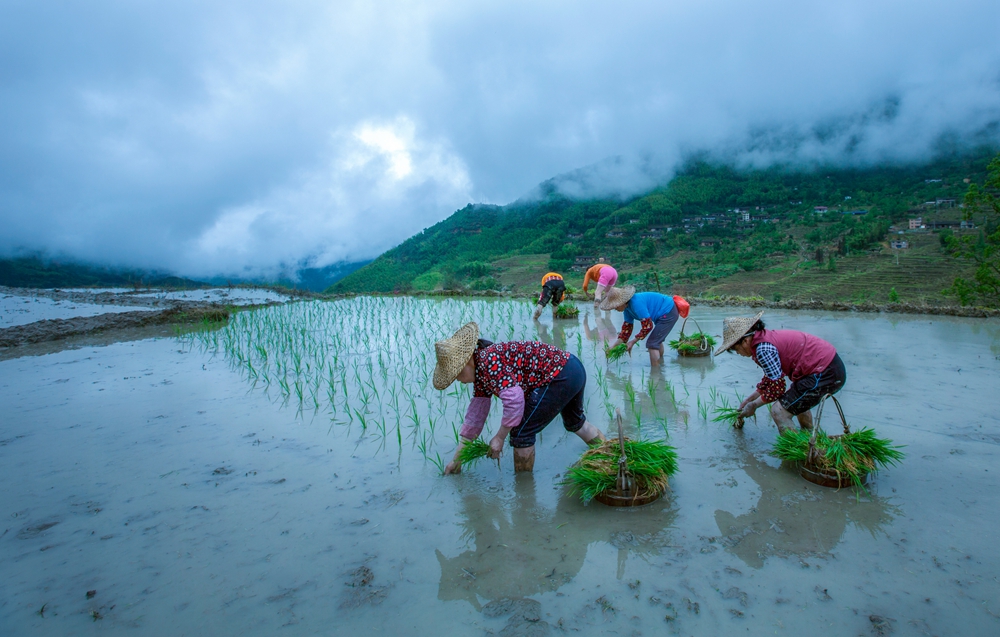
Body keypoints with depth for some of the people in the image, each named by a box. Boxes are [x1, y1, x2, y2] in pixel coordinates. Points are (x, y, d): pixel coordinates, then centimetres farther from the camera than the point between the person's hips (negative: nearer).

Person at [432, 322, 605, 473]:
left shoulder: (488, 361, -21)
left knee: (521, 432, -3)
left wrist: (499, 438, -15)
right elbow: (475, 415, 14)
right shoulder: (480, 373, 9)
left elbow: (514, 401, -29)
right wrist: (457, 459, 17)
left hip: (560, 377, -11)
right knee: (574, 422, 34)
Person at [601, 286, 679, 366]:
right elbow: (626, 328, 6)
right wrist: (613, 346, 2)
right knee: (656, 341, 26)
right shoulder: (628, 308, 2)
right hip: (667, 312, 10)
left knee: (652, 344, -10)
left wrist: (632, 342, -19)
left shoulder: (636, 303, -29)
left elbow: (647, 326, -26)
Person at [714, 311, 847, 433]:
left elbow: (776, 387, -16)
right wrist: (750, 398, 20)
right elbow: (770, 378, 19)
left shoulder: (763, 349, -21)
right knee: (797, 400, 32)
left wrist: (753, 405, -2)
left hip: (825, 374, -11)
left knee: (779, 412, -10)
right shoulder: (766, 337, 9)